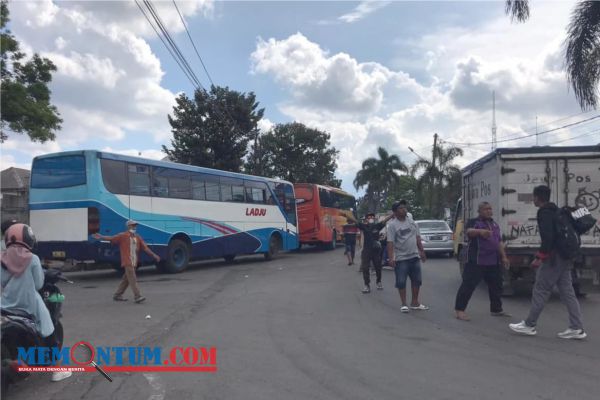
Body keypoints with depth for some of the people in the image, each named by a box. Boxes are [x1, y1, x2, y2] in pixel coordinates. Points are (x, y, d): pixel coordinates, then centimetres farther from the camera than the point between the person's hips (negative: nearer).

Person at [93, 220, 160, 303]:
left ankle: (117, 295, 25)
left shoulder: (138, 237, 13)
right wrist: (101, 237, -22)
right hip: (127, 262, -7)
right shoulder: (123, 236, -1)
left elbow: (145, 247, 10)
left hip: (134, 262, 7)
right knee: (132, 279, -11)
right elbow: (112, 238, -8)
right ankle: (137, 297, -13)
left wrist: (153, 255, 4)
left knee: (126, 279, 13)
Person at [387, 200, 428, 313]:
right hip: (401, 258, -6)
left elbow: (418, 238, 16)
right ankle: (404, 304, 10)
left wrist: (422, 251, 13)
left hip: (414, 256, 6)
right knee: (401, 282, -2)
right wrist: (391, 258, -22)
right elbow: (390, 243, -14)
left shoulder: (412, 222, 9)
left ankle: (415, 303, 23)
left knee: (417, 280, 11)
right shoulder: (392, 225, -9)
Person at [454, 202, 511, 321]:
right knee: (468, 284, -8)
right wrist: (480, 231, -46)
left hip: (493, 261, 7)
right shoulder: (473, 222, -3)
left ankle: (496, 309, 30)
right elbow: (469, 231, -26)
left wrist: (503, 257, 13)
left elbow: (500, 242, 22)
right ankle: (459, 309, -1)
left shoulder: (495, 224, 18)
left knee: (496, 285, 15)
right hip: (476, 261, -7)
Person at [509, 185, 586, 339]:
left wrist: (540, 257, -20)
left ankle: (529, 325, 5)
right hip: (564, 257, 10)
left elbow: (548, 237, -23)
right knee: (567, 292, 9)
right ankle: (576, 328, 9)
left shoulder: (544, 212, -13)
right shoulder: (556, 211, 18)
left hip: (553, 257, -10)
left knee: (540, 291, -2)